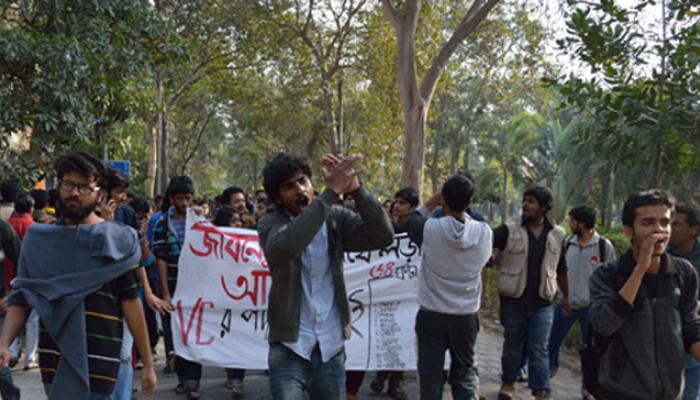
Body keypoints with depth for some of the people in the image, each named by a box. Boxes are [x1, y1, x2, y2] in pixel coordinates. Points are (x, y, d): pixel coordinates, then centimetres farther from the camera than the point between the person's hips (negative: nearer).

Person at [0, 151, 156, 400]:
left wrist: (148, 364, -5)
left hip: (96, 362, -4)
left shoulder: (115, 241, -4)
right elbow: (21, 298, 6)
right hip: (52, 359, 4)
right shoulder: (38, 239, 8)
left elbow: (131, 304, -5)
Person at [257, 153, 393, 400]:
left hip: (331, 348, 3)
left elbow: (382, 237, -14)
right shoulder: (271, 222, -8)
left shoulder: (336, 218, -1)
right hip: (289, 348, -3)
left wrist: (355, 190, -26)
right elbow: (286, 246, -31)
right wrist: (332, 192, -33)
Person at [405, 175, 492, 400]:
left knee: (430, 372, 7)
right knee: (465, 369, 15)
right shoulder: (484, 232, -9)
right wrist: (462, 210, 17)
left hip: (431, 315, -2)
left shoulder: (430, 228, -15)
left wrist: (431, 203, 13)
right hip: (467, 316, 2)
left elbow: (411, 222, 7)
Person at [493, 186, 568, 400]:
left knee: (539, 349, 3)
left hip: (542, 303, 1)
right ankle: (508, 382, 34)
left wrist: (566, 296, 19)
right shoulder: (509, 230, -5)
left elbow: (561, 269, 14)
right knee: (512, 346, 13)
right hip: (513, 300, -1)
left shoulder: (557, 234, 3)